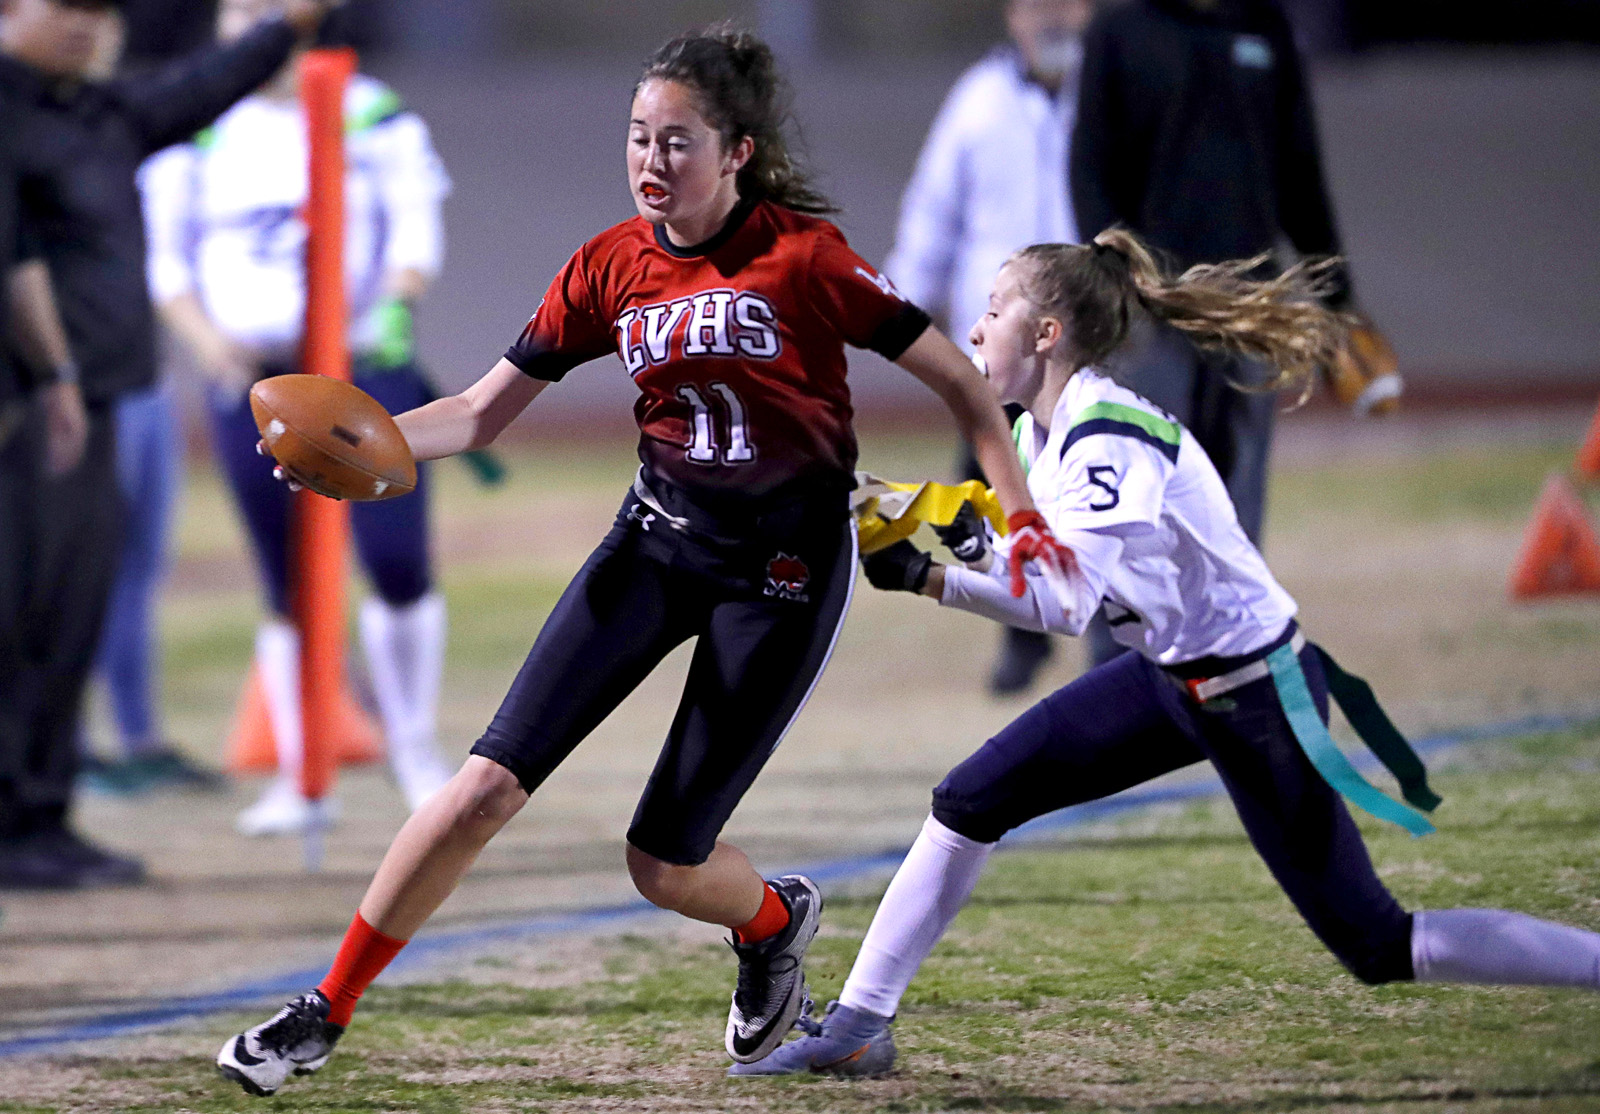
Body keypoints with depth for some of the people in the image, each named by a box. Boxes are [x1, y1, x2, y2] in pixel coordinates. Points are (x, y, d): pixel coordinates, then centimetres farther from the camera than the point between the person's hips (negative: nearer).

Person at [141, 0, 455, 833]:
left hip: (368, 368, -1)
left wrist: (398, 295, -22)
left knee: (397, 566, -9)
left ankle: (415, 748, 12)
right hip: (250, 381, 1)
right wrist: (209, 341, -10)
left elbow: (416, 232, 0)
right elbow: (168, 262, 8)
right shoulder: (194, 138, 8)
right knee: (287, 586, 2)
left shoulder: (375, 118, 3)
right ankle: (297, 775, 11)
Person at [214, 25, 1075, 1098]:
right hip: (659, 539, 4)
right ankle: (326, 1013, 1)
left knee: (666, 863, -3)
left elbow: (961, 381, -8)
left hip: (784, 566, -4)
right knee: (491, 781, -9)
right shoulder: (610, 267, -1)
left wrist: (1020, 512, -16)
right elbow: (481, 411, 3)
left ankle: (776, 920, 34)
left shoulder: (805, 257, -14)